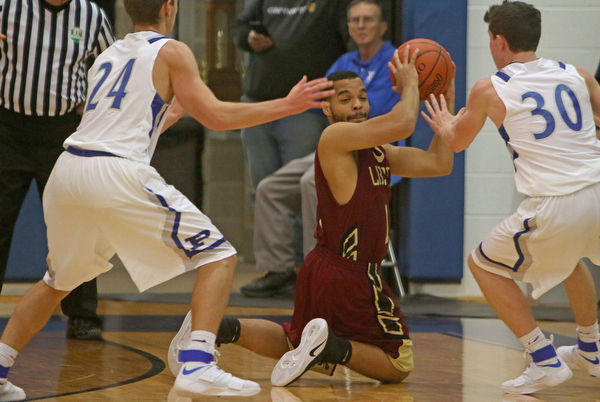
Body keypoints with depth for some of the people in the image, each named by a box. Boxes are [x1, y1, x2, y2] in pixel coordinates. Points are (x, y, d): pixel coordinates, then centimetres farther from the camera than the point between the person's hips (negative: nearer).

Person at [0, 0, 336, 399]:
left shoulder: (107, 55, 26)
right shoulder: (172, 52, 7)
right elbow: (216, 116, -2)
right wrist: (286, 105, 7)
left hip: (67, 170, 7)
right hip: (117, 174, -7)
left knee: (59, 280, 28)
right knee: (218, 256, 2)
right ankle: (198, 365, -14)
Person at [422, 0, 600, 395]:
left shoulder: (490, 90, 3)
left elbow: (457, 143, 21)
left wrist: (445, 125, 44)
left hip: (556, 207, -5)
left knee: (484, 265, 17)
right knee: (567, 250, 38)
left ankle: (546, 361, 9)